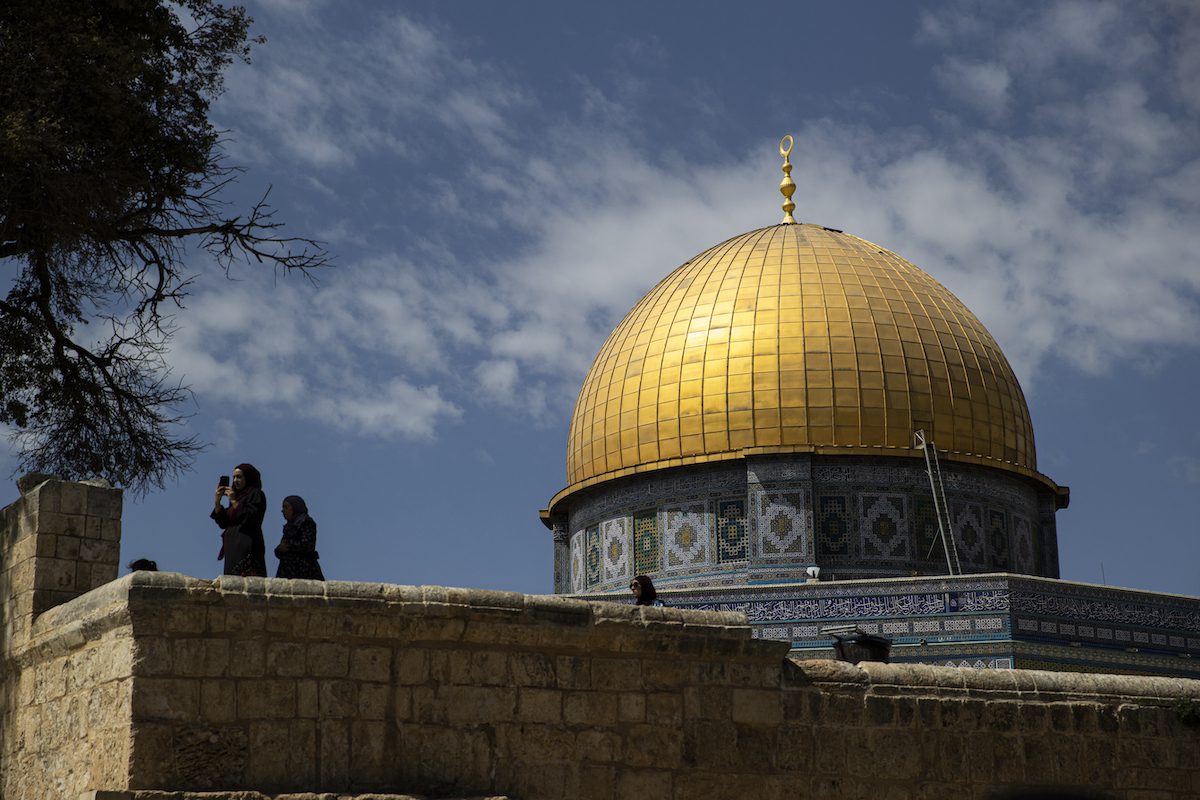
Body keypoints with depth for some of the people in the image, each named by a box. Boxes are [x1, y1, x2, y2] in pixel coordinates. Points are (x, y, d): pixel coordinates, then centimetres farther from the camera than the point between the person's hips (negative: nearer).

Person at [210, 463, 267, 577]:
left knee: (245, 580, -20)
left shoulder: (256, 494, 1)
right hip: (232, 547, 8)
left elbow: (251, 518, -13)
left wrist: (234, 501, -10)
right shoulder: (238, 496, 23)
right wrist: (217, 501, 5)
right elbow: (223, 522, 17)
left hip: (247, 546, -8)